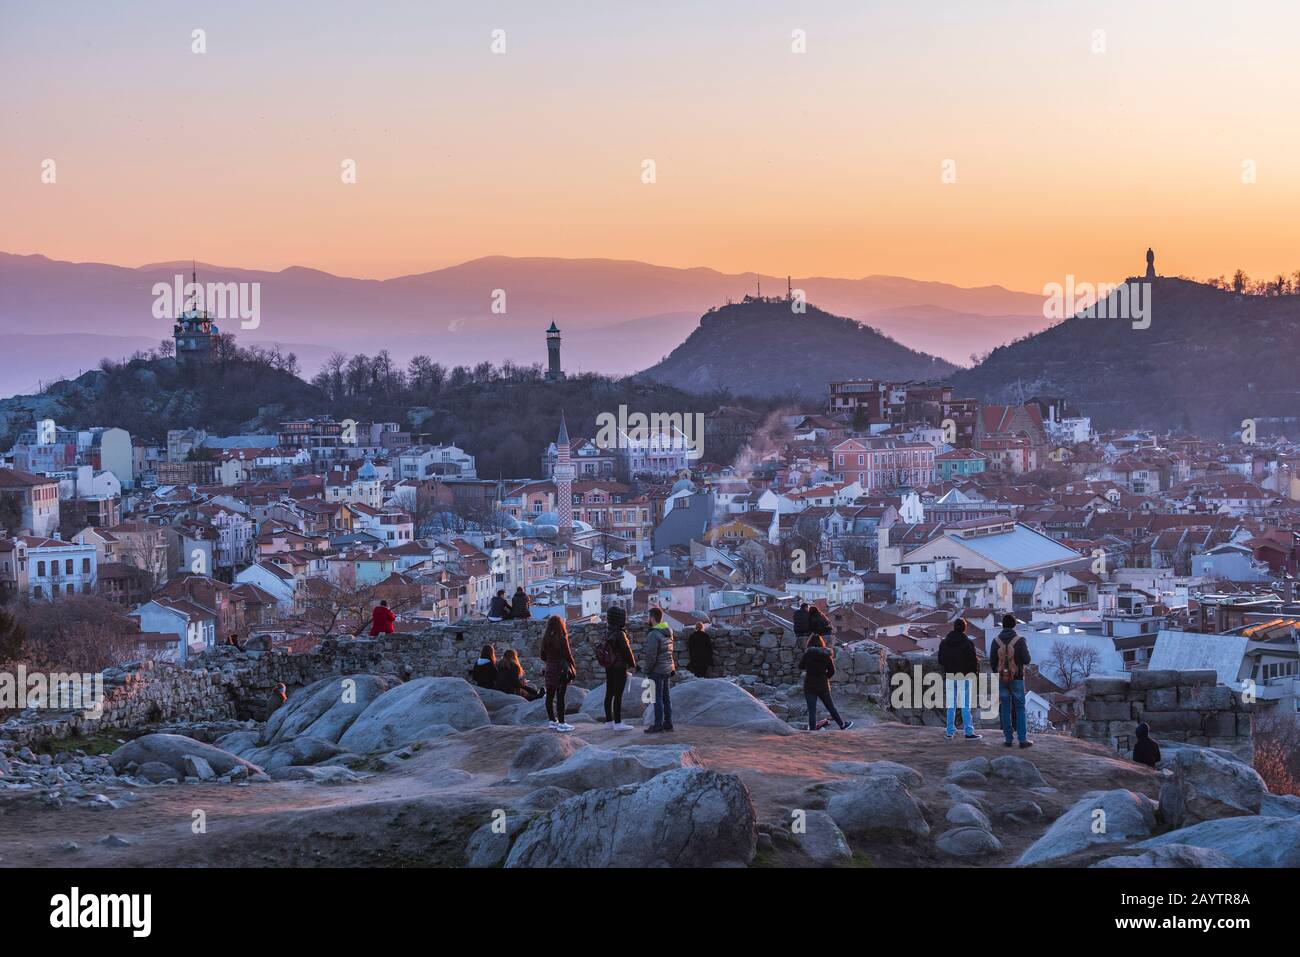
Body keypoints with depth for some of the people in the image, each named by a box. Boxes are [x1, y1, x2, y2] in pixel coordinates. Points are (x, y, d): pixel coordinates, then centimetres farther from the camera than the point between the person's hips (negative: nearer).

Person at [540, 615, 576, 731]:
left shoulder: (545, 639, 4)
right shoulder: (561, 638, -13)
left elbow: (543, 657, 10)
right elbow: (568, 655, -10)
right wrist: (574, 667, 1)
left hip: (550, 669, 6)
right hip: (561, 669, -6)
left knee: (550, 696, 10)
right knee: (560, 696, -5)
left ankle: (552, 721, 16)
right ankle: (561, 723, -4)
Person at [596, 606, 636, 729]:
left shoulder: (608, 632, 3)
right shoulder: (620, 634, -21)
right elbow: (626, 650, -16)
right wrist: (632, 664, -1)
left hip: (609, 667, 8)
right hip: (619, 667, -8)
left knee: (609, 693, 13)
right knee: (618, 695, -4)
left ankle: (609, 720, 20)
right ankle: (618, 723, -3)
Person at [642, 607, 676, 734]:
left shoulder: (653, 635, -19)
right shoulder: (668, 632, 9)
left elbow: (651, 656, -19)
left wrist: (647, 670, -9)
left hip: (657, 670, -9)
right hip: (668, 669, 9)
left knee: (657, 698, -4)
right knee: (666, 696, 14)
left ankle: (658, 725, -2)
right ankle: (668, 723, 18)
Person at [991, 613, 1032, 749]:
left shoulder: (996, 641, -4)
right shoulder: (1019, 640, -12)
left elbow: (992, 661, -1)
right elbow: (1026, 660, -12)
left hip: (1001, 678, 2)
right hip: (1017, 678, -2)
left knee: (1005, 709, 8)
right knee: (1020, 709, 4)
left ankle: (1008, 739, 7)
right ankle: (1022, 739, 0)